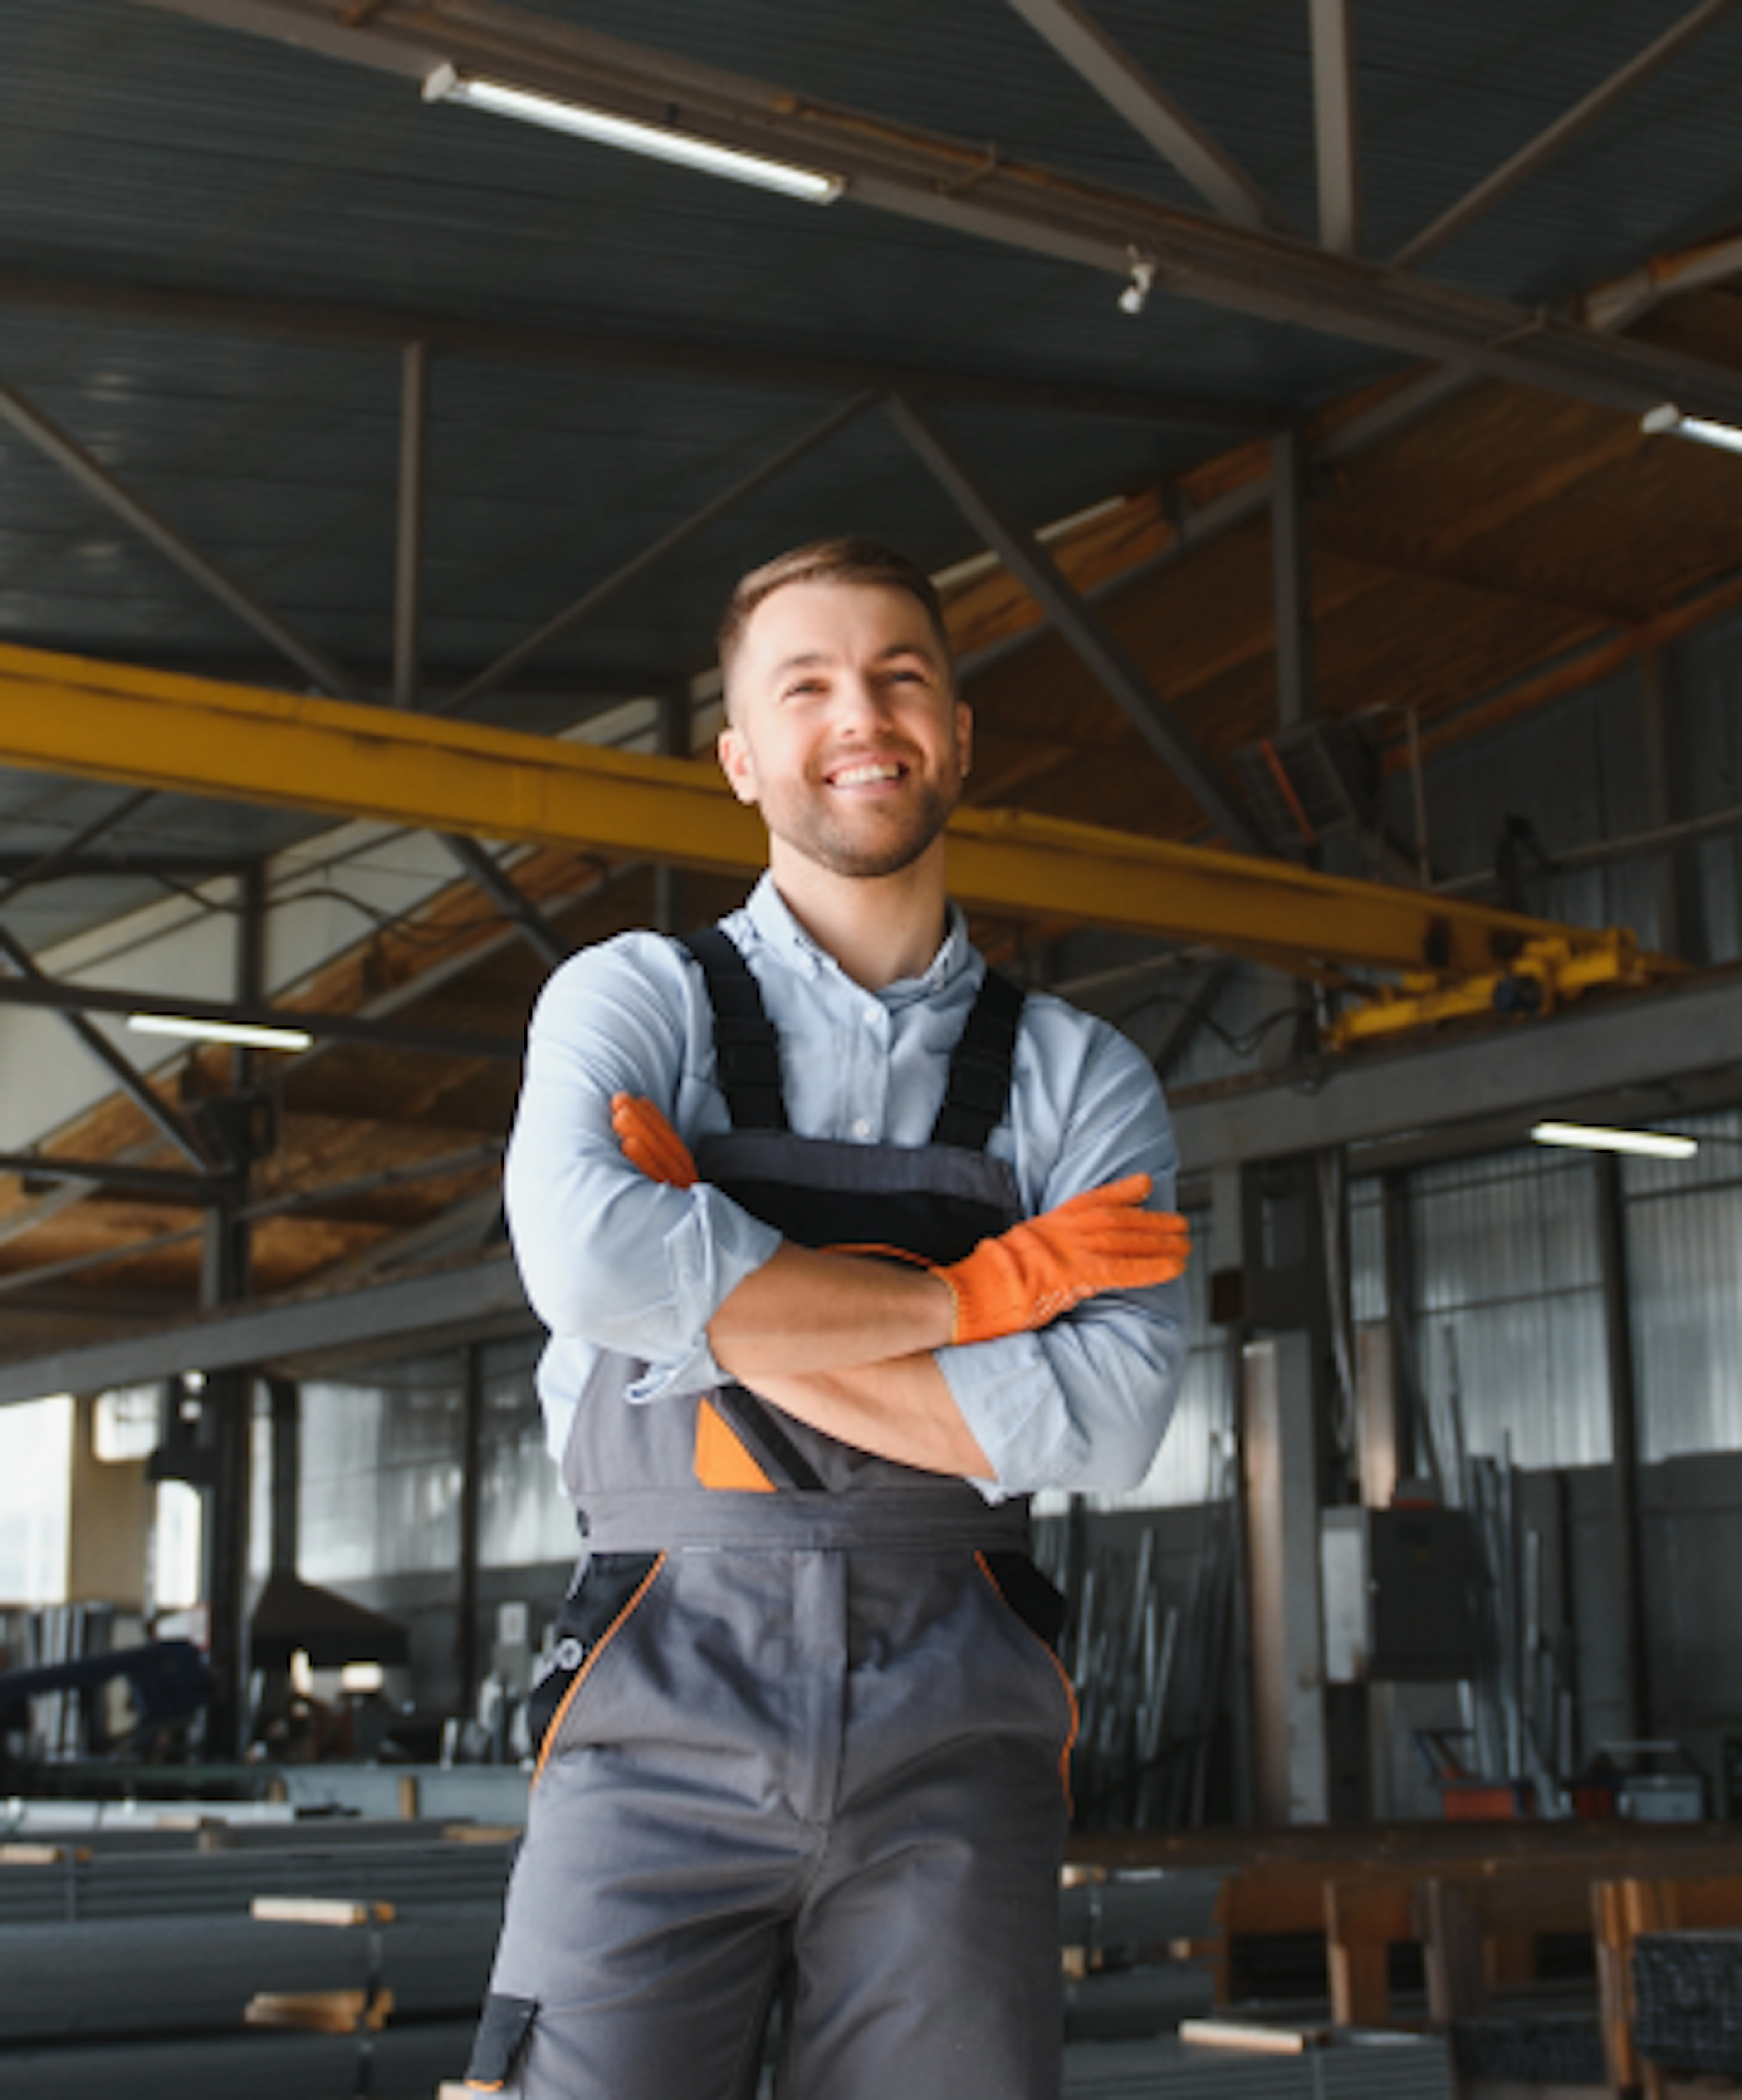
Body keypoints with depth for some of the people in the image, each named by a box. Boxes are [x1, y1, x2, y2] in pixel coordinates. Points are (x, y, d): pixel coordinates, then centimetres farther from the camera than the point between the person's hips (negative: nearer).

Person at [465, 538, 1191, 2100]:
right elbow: (589, 1255, -14)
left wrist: (727, 1319, -9)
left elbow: (1109, 1420, -6)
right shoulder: (635, 1003, 7)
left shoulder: (1081, 1079, 10)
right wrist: (964, 1295, -8)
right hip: (665, 1722, -1)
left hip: (953, 1738, 2)